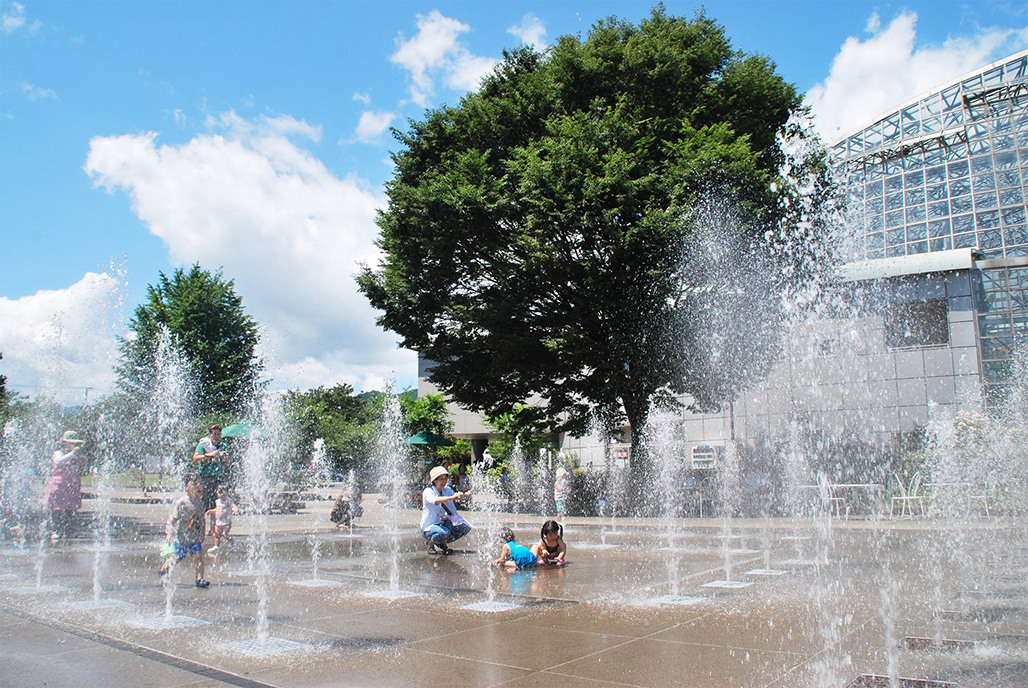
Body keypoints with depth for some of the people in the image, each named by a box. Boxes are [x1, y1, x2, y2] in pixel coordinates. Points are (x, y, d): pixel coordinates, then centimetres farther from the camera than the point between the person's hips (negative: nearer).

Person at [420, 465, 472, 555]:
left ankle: (442, 543, 9)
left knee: (464, 527, -10)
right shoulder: (428, 492, -16)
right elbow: (434, 500, -37)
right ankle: (431, 544, -2)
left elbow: (456, 495, -11)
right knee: (444, 532, -36)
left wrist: (465, 494, -34)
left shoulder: (447, 490, 5)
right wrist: (451, 497, -51)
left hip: (443, 523, 7)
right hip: (429, 527, -7)